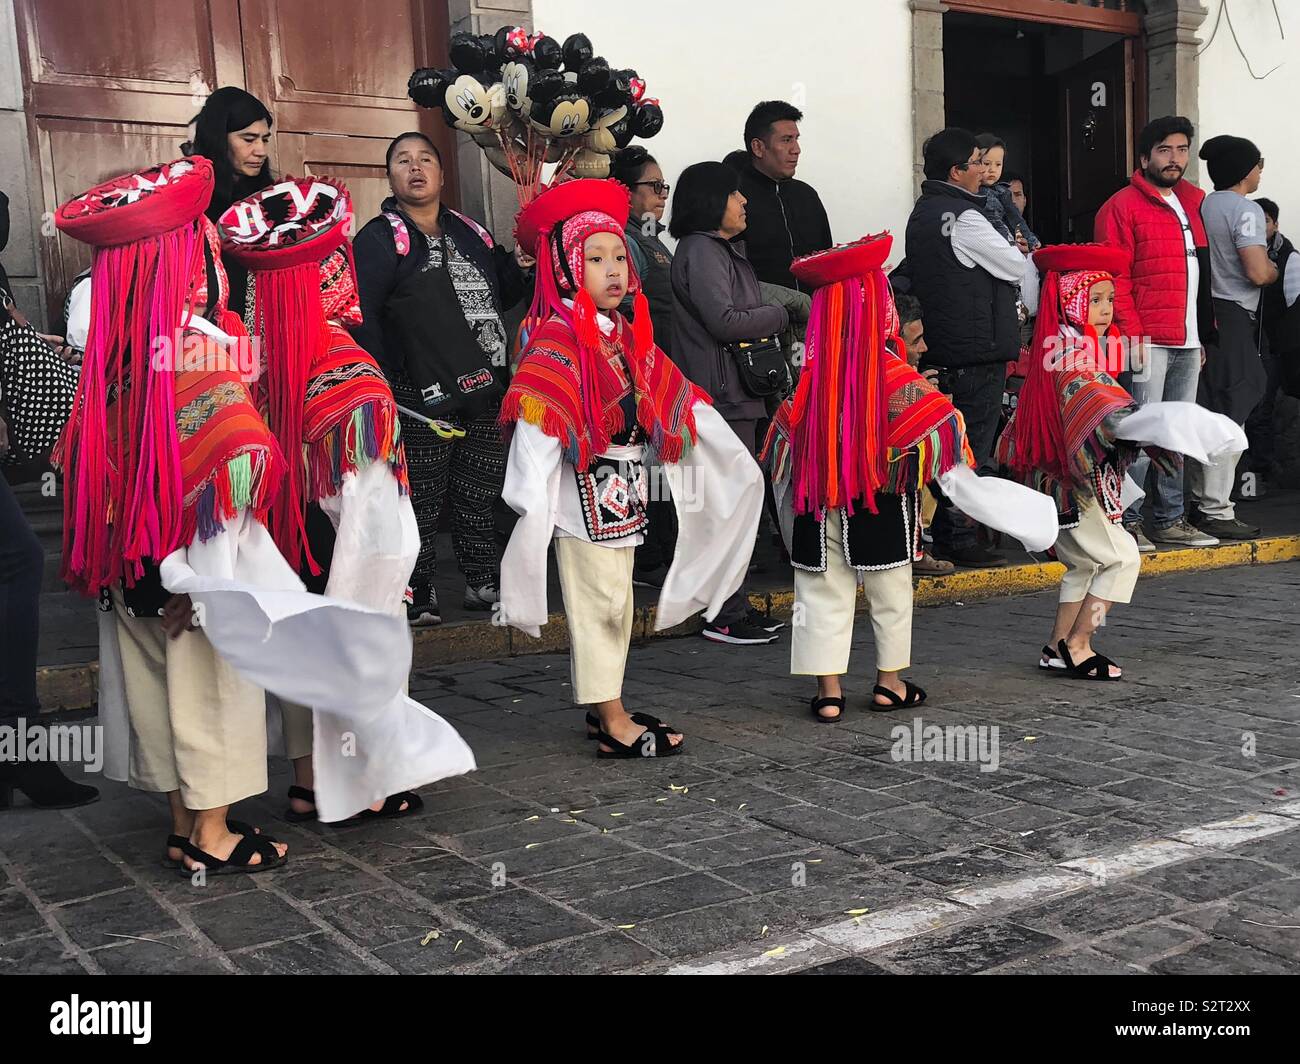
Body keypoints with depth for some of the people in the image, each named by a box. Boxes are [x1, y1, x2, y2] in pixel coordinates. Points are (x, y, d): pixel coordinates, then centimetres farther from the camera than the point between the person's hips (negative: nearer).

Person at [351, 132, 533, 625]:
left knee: (479, 493, 14)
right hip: (421, 399, -6)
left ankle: (485, 583, 26)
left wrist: (518, 264, 4)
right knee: (420, 499, -1)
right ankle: (416, 595, 10)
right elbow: (362, 317, -12)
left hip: (482, 392, 6)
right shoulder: (379, 240, -3)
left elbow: (501, 296, 25)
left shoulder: (471, 233, 16)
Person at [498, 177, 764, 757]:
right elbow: (536, 421, -23)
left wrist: (733, 458, 22)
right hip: (583, 493, -8)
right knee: (597, 604, -4)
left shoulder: (629, 336, 13)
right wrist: (533, 500, -31)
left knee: (618, 605, 13)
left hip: (623, 493, 8)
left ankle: (605, 707, 23)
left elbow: (680, 403, 19)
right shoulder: (555, 343, -13)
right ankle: (612, 723, 1)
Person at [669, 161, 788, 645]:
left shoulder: (723, 249, 21)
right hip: (720, 393, -11)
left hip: (734, 392, 11)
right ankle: (724, 616, -4)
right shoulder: (700, 251, -12)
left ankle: (735, 605, 20)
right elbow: (724, 320, -21)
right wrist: (780, 315, -9)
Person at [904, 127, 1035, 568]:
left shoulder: (922, 214, 14)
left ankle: (945, 535, 19)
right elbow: (1017, 268, -5)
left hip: (941, 349, 9)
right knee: (973, 449, -3)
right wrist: (1032, 257, 16)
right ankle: (959, 540, 1)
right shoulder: (963, 217, -15)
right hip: (977, 350, -9)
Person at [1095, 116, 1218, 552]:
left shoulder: (1191, 203, 19)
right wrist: (1132, 334, -16)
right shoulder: (1123, 206, -3)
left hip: (1188, 340, 7)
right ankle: (1126, 521, -2)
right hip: (1149, 340, -7)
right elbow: (1114, 277, -9)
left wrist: (1204, 332, 16)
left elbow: (1202, 275, 22)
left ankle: (1170, 519, 18)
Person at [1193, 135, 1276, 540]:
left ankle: (1203, 501, 21)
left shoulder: (1201, 206, 11)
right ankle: (1217, 512, -4)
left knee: (1207, 414, 14)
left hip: (1203, 316, 8)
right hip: (1233, 318, -8)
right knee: (1228, 418, -5)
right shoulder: (1246, 210, -12)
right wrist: (1276, 270, 2)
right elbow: (1257, 273, -19)